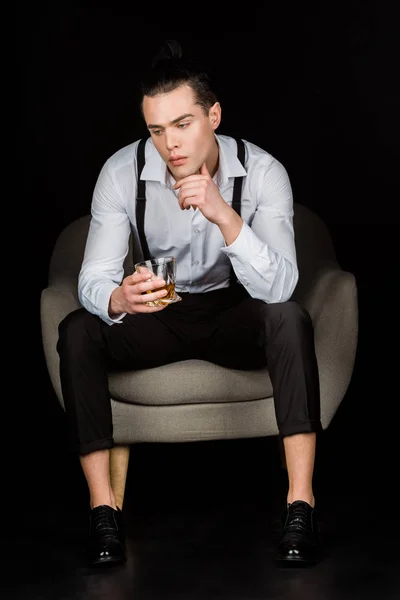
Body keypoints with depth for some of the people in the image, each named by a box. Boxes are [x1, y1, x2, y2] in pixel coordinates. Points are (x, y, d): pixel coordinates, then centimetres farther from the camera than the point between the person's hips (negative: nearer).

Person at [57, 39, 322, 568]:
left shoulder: (262, 172, -20)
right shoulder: (122, 172, -17)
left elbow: (279, 287, -30)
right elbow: (93, 280, -19)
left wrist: (224, 215, -44)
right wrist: (119, 299, -44)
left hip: (232, 315, -1)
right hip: (156, 316, 1)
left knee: (289, 318, -34)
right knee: (76, 331, -27)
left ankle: (300, 503, -32)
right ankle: (103, 509, -24)